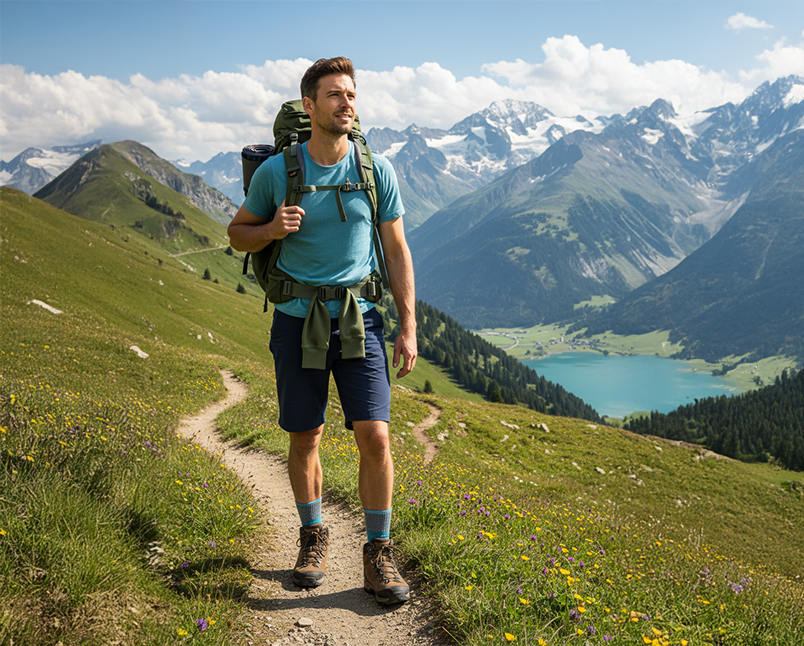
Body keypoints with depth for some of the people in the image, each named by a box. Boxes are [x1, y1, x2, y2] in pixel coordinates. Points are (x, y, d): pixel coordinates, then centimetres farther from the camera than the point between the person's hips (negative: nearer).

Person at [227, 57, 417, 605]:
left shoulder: (378, 169, -1)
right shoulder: (276, 171, -4)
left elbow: (397, 251, 4)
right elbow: (238, 233, 10)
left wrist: (409, 328, 1)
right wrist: (271, 230, -14)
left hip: (360, 318, 0)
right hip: (298, 319, 0)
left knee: (375, 437, -7)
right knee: (305, 438, 8)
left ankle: (378, 551, 9)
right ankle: (313, 537, 30)